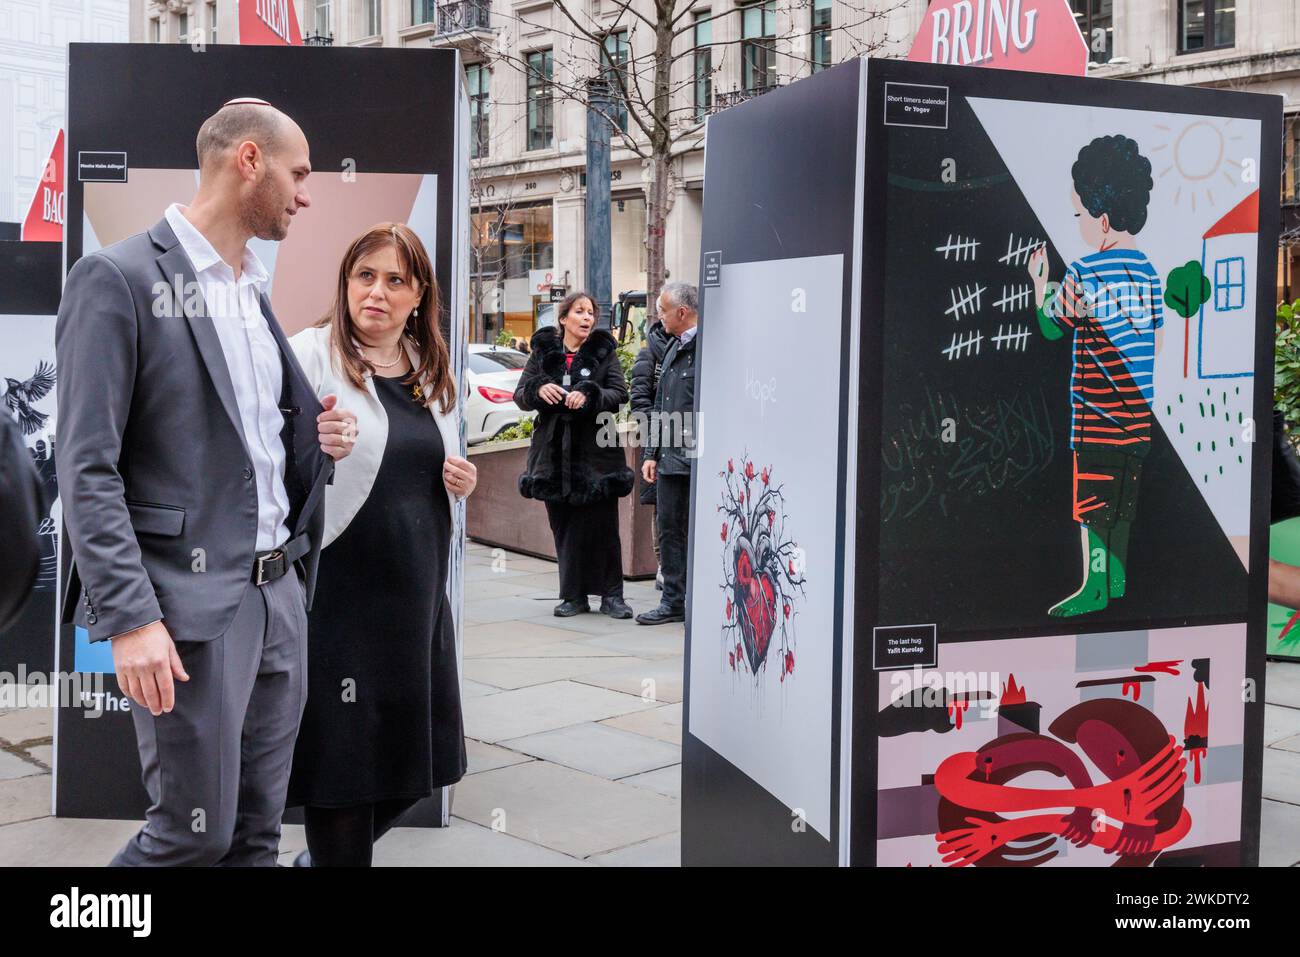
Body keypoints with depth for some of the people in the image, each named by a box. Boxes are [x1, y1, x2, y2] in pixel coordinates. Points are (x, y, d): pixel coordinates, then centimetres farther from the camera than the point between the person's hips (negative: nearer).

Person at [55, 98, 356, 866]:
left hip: (280, 591, 8)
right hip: (192, 602, -7)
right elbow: (88, 471, -14)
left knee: (257, 832, 12)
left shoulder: (255, 291, 15)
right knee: (195, 832, -1)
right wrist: (131, 618, -20)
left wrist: (317, 439, 3)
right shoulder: (120, 279, -9)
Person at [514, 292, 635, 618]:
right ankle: (573, 595, 14)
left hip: (595, 450, -2)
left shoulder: (604, 352, 5)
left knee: (602, 526, -1)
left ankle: (611, 595, 7)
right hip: (554, 452, 2)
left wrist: (588, 395, -22)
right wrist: (538, 389, -16)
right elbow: (520, 396, 5)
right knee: (564, 527, 5)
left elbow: (620, 393, -5)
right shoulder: (543, 352, 9)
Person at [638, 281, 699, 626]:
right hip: (670, 459, 9)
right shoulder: (673, 349, 17)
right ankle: (674, 601, 19)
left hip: (699, 459, -9)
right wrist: (652, 452, 18)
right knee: (669, 529, 11)